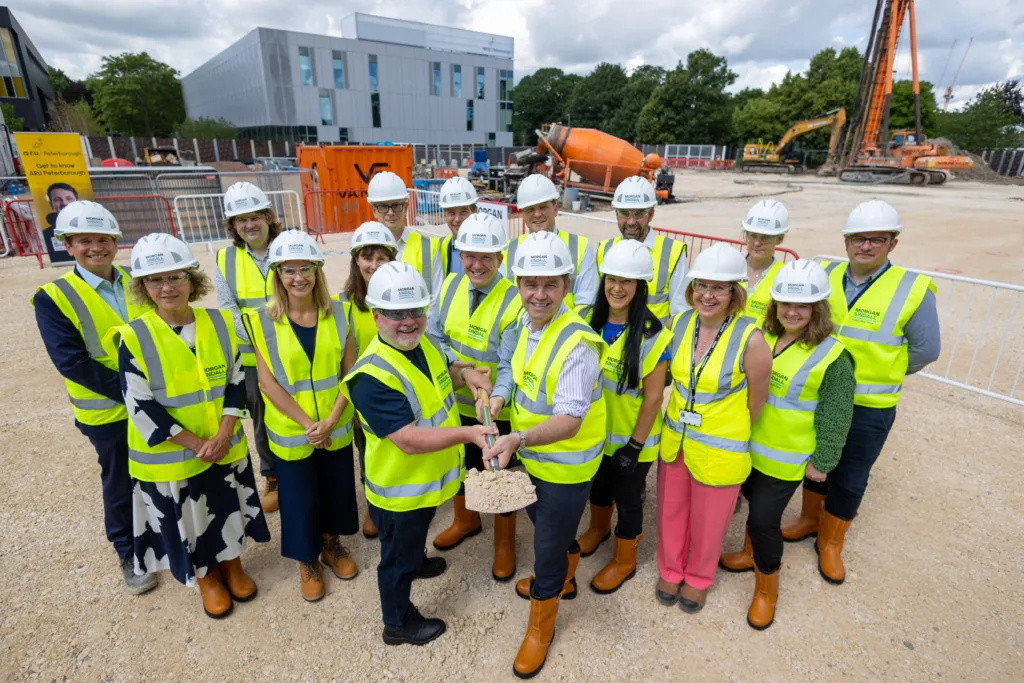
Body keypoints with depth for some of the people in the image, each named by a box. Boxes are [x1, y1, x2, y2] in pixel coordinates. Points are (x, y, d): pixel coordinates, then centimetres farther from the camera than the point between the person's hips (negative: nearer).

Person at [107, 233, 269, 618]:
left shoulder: (220, 323, -5)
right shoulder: (134, 339, -14)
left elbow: (236, 381, -3)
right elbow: (141, 407, -15)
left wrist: (222, 436, -13)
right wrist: (196, 444, -17)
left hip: (225, 446, 3)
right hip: (170, 456, -2)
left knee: (228, 510, 19)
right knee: (188, 521, 15)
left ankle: (233, 566, 43)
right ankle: (206, 579, 40)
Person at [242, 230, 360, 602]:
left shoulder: (337, 313, -6)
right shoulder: (262, 320, -10)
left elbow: (350, 370, -5)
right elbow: (267, 381, -12)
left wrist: (331, 419, -15)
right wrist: (307, 423, -16)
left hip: (336, 426, 2)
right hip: (290, 430, -1)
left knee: (336, 489, 17)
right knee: (299, 497, 13)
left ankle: (332, 545, 45)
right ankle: (307, 562, 39)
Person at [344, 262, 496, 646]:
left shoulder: (423, 344, -5)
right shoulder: (373, 377, -33)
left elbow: (438, 378, 16)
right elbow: (410, 441, -35)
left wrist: (464, 376, -4)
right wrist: (468, 434, -39)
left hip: (430, 478, 8)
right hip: (399, 488, -8)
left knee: (416, 533, 36)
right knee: (396, 557, 17)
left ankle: (417, 561, 66)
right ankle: (399, 625, 42)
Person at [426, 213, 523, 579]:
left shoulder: (514, 301, -22)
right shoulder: (450, 284, -6)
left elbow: (510, 366, -23)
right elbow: (432, 335, 0)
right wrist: (452, 363, -19)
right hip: (454, 400, 5)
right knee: (459, 464, 25)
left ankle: (504, 542, 42)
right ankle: (465, 519, 55)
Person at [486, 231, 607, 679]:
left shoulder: (577, 344, -30)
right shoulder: (526, 322, -5)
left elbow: (569, 420, -33)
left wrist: (517, 439, -46)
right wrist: (500, 397, -4)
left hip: (565, 466, -7)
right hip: (531, 455, 8)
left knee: (548, 547, 11)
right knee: (547, 525, 30)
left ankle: (540, 628, 40)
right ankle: (563, 580, 61)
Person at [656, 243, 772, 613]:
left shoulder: (750, 339, -22)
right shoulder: (680, 323, -8)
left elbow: (756, 402, -9)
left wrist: (733, 434, 3)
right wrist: (680, 420, 8)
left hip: (720, 451, -4)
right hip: (674, 440, 4)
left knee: (707, 522, 19)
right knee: (670, 512, 21)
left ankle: (698, 577, 47)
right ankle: (671, 570, 48)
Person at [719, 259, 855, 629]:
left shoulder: (832, 356, -17)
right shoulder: (761, 338, -2)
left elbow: (835, 416, -11)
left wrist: (823, 462, -8)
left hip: (786, 458, -5)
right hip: (748, 446, 5)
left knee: (764, 518, 2)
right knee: (755, 505, 22)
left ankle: (767, 588, 26)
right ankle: (752, 553, 49)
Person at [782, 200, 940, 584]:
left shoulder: (913, 290, -13)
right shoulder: (825, 277, -4)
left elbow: (925, 350, -5)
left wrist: (881, 374, 1)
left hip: (868, 408, -3)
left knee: (849, 479, 10)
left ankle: (831, 543, 32)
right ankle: (810, 519, 43)